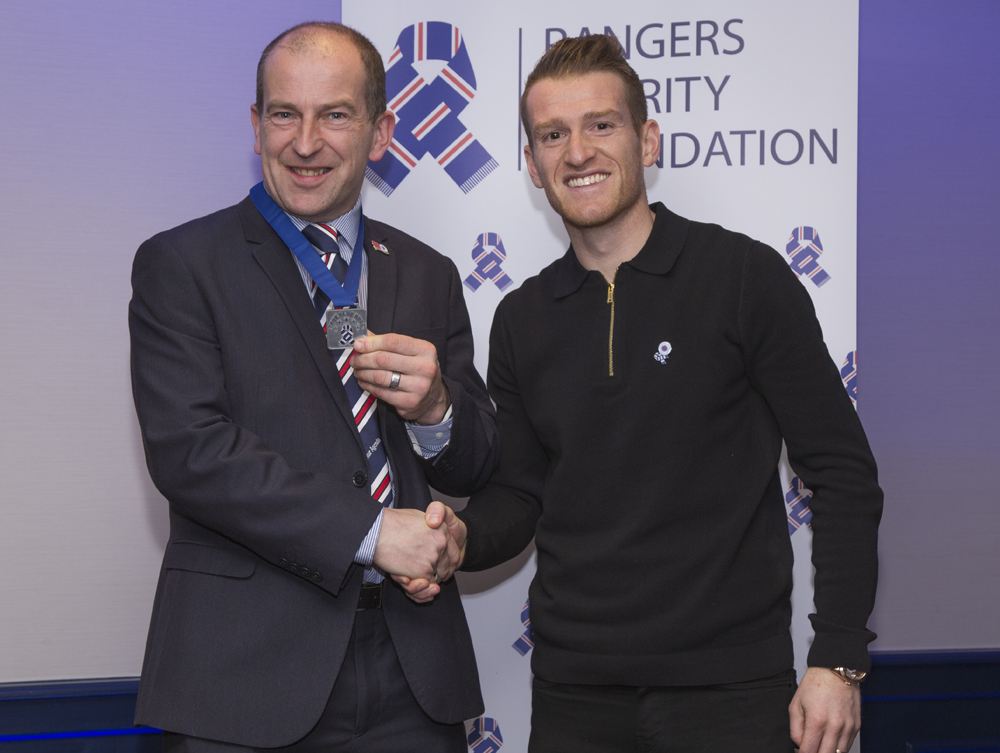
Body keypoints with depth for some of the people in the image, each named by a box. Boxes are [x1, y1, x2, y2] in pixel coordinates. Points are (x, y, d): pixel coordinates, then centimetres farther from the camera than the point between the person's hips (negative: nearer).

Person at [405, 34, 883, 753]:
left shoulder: (745, 276, -6)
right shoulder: (522, 319, 7)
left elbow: (842, 473, -5)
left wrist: (839, 661, -10)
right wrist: (462, 537, -9)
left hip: (727, 688, -3)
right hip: (573, 692, 4)